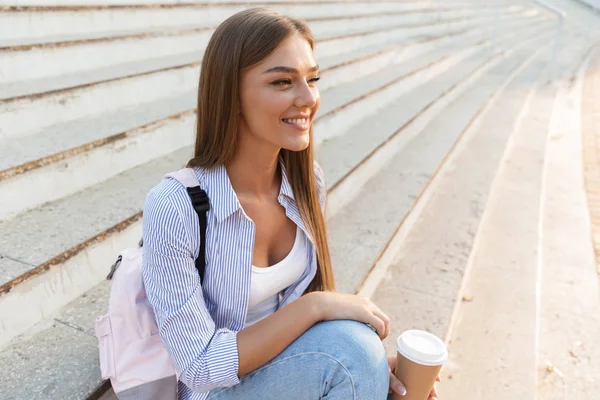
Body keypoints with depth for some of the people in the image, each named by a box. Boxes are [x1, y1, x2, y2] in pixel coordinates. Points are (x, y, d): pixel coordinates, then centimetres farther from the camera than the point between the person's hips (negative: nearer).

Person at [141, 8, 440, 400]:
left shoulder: (307, 181, -10)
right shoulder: (173, 207, -27)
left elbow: (311, 289, 2)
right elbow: (201, 367, -22)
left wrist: (370, 358, -13)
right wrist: (316, 307, -28)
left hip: (297, 366, 5)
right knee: (349, 350, -28)